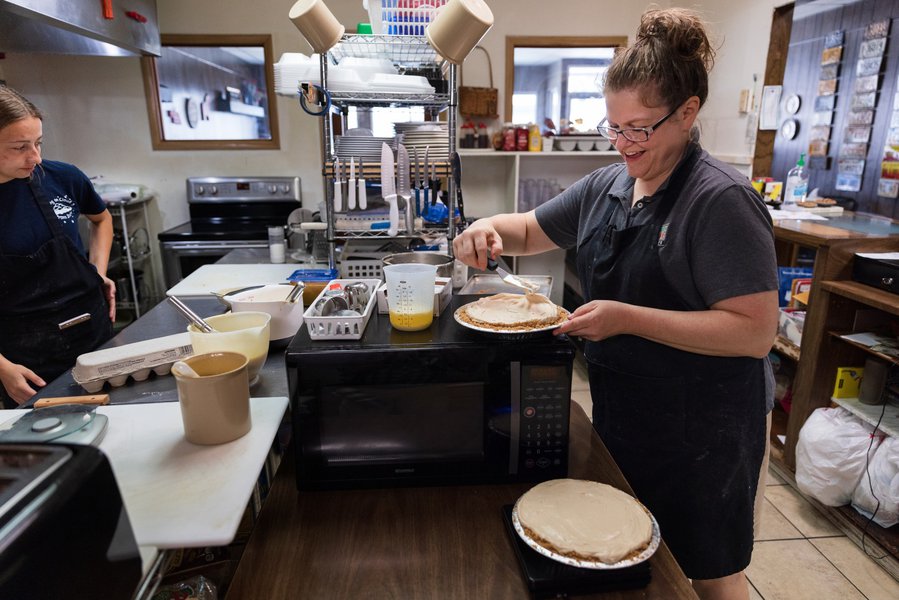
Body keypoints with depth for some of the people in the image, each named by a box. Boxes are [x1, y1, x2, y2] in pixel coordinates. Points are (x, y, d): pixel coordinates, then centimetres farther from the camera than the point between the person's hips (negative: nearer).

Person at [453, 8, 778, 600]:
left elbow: (757, 331, -23)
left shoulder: (722, 200, -20)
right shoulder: (606, 186, 2)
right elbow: (532, 231, 11)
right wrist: (493, 227, -11)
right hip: (619, 412, 7)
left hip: (701, 429, -6)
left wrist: (627, 318, -29)